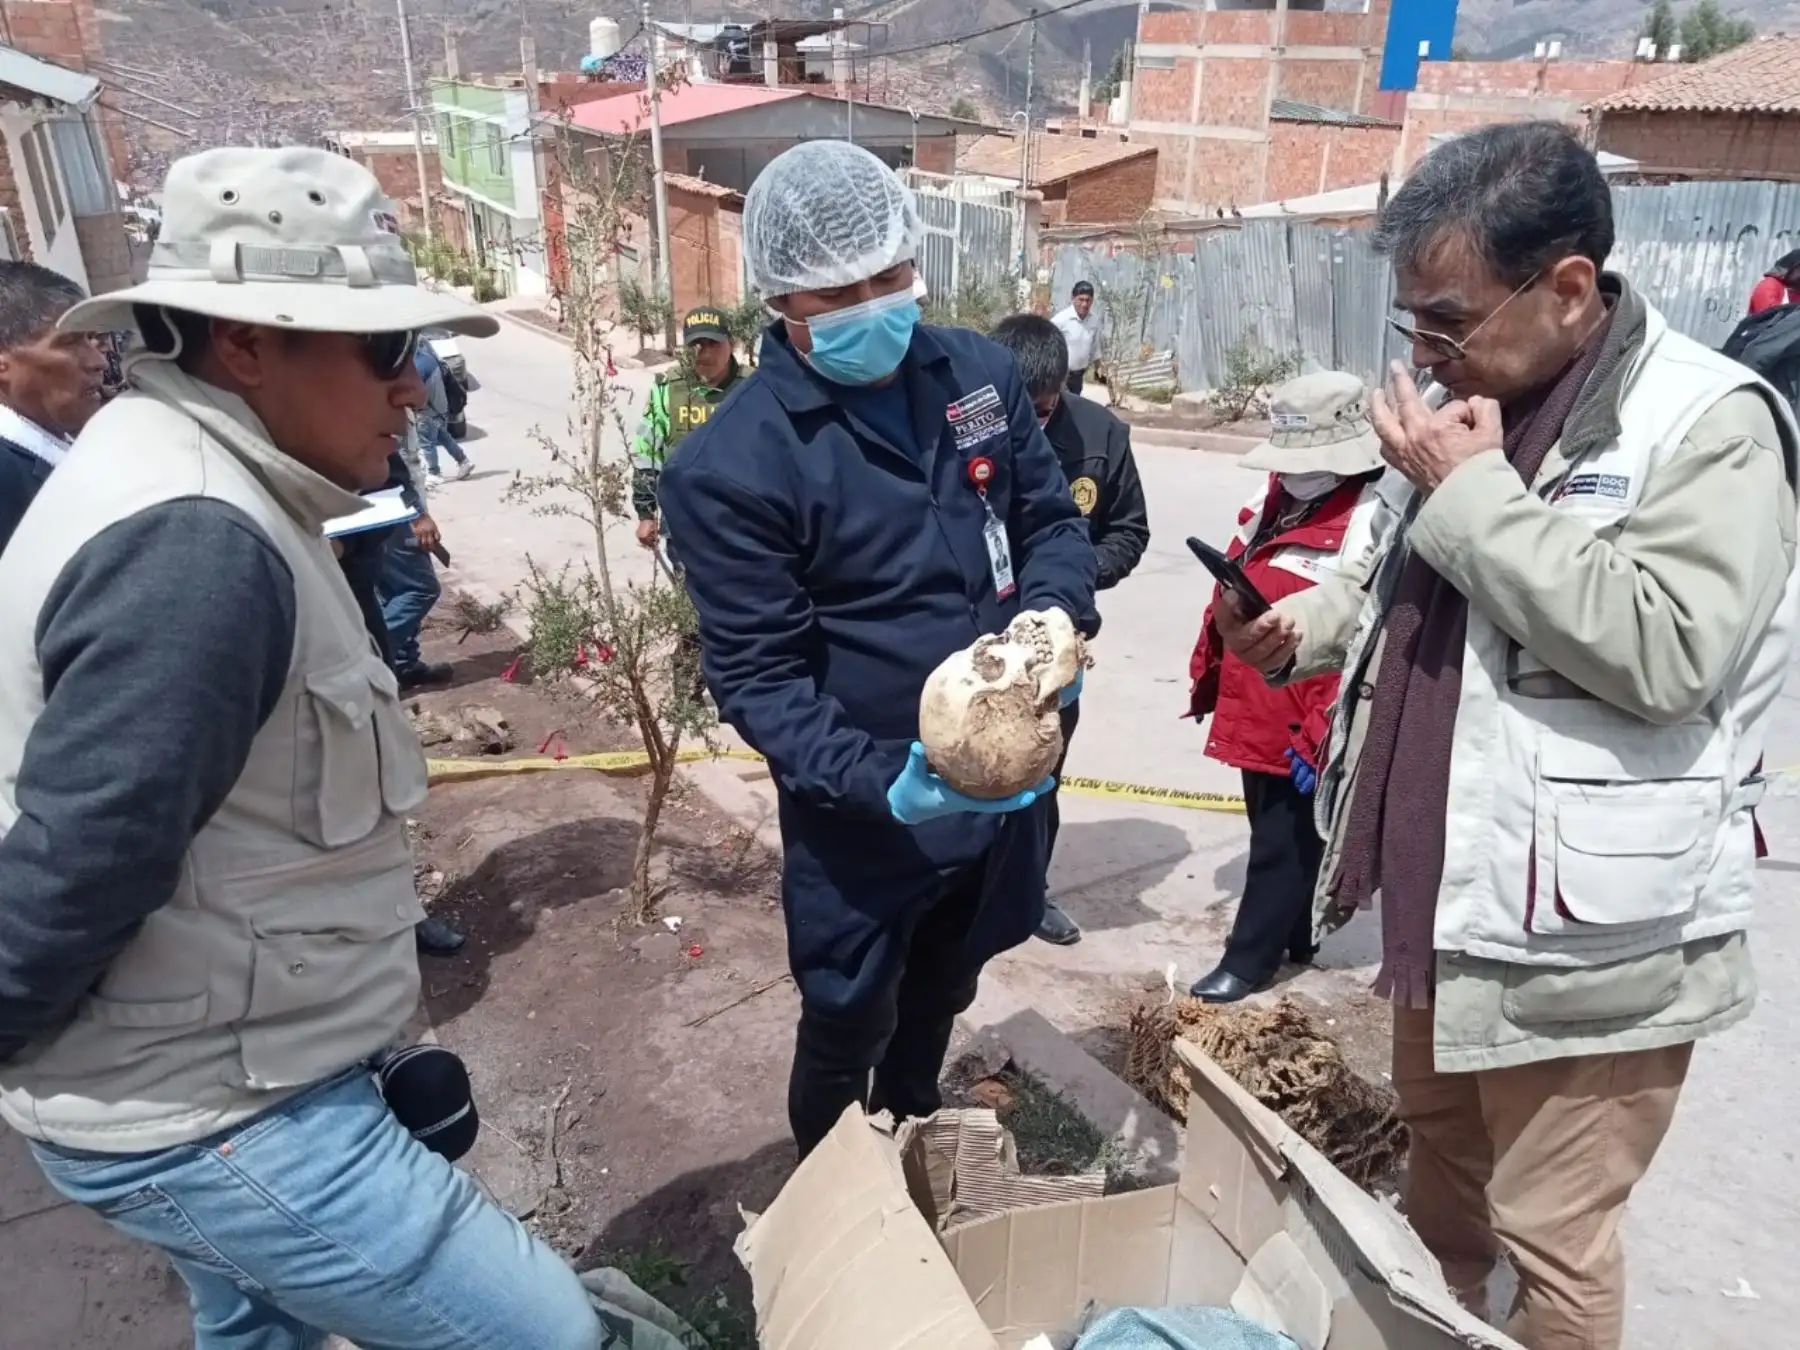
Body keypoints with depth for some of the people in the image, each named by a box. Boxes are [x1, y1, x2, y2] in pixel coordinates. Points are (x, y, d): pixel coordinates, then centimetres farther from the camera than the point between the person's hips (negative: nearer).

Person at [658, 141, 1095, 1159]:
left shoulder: (981, 373, -4)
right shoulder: (730, 464, -20)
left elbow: (1054, 520, 5)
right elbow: (758, 678, -19)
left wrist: (1049, 619, -17)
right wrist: (880, 779, -33)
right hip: (862, 812, -5)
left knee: (939, 1003, 29)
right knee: (846, 1030, 17)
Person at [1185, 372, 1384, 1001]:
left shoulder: (1371, 520, -19)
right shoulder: (1272, 496, 8)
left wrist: (1322, 735, -21)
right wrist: (1206, 673, 19)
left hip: (1305, 732, -8)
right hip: (1254, 713, 8)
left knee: (1286, 843, 7)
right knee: (1276, 832, 21)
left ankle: (1250, 958, 21)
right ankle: (1297, 939, 39)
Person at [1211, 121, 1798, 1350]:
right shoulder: (1463, 403, 8)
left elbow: (1667, 654, -28)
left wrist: (1475, 493, -24)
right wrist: (1312, 623, 1)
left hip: (1587, 932, -8)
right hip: (1444, 892, 8)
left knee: (1548, 1231, 9)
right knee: (1439, 1150, 27)